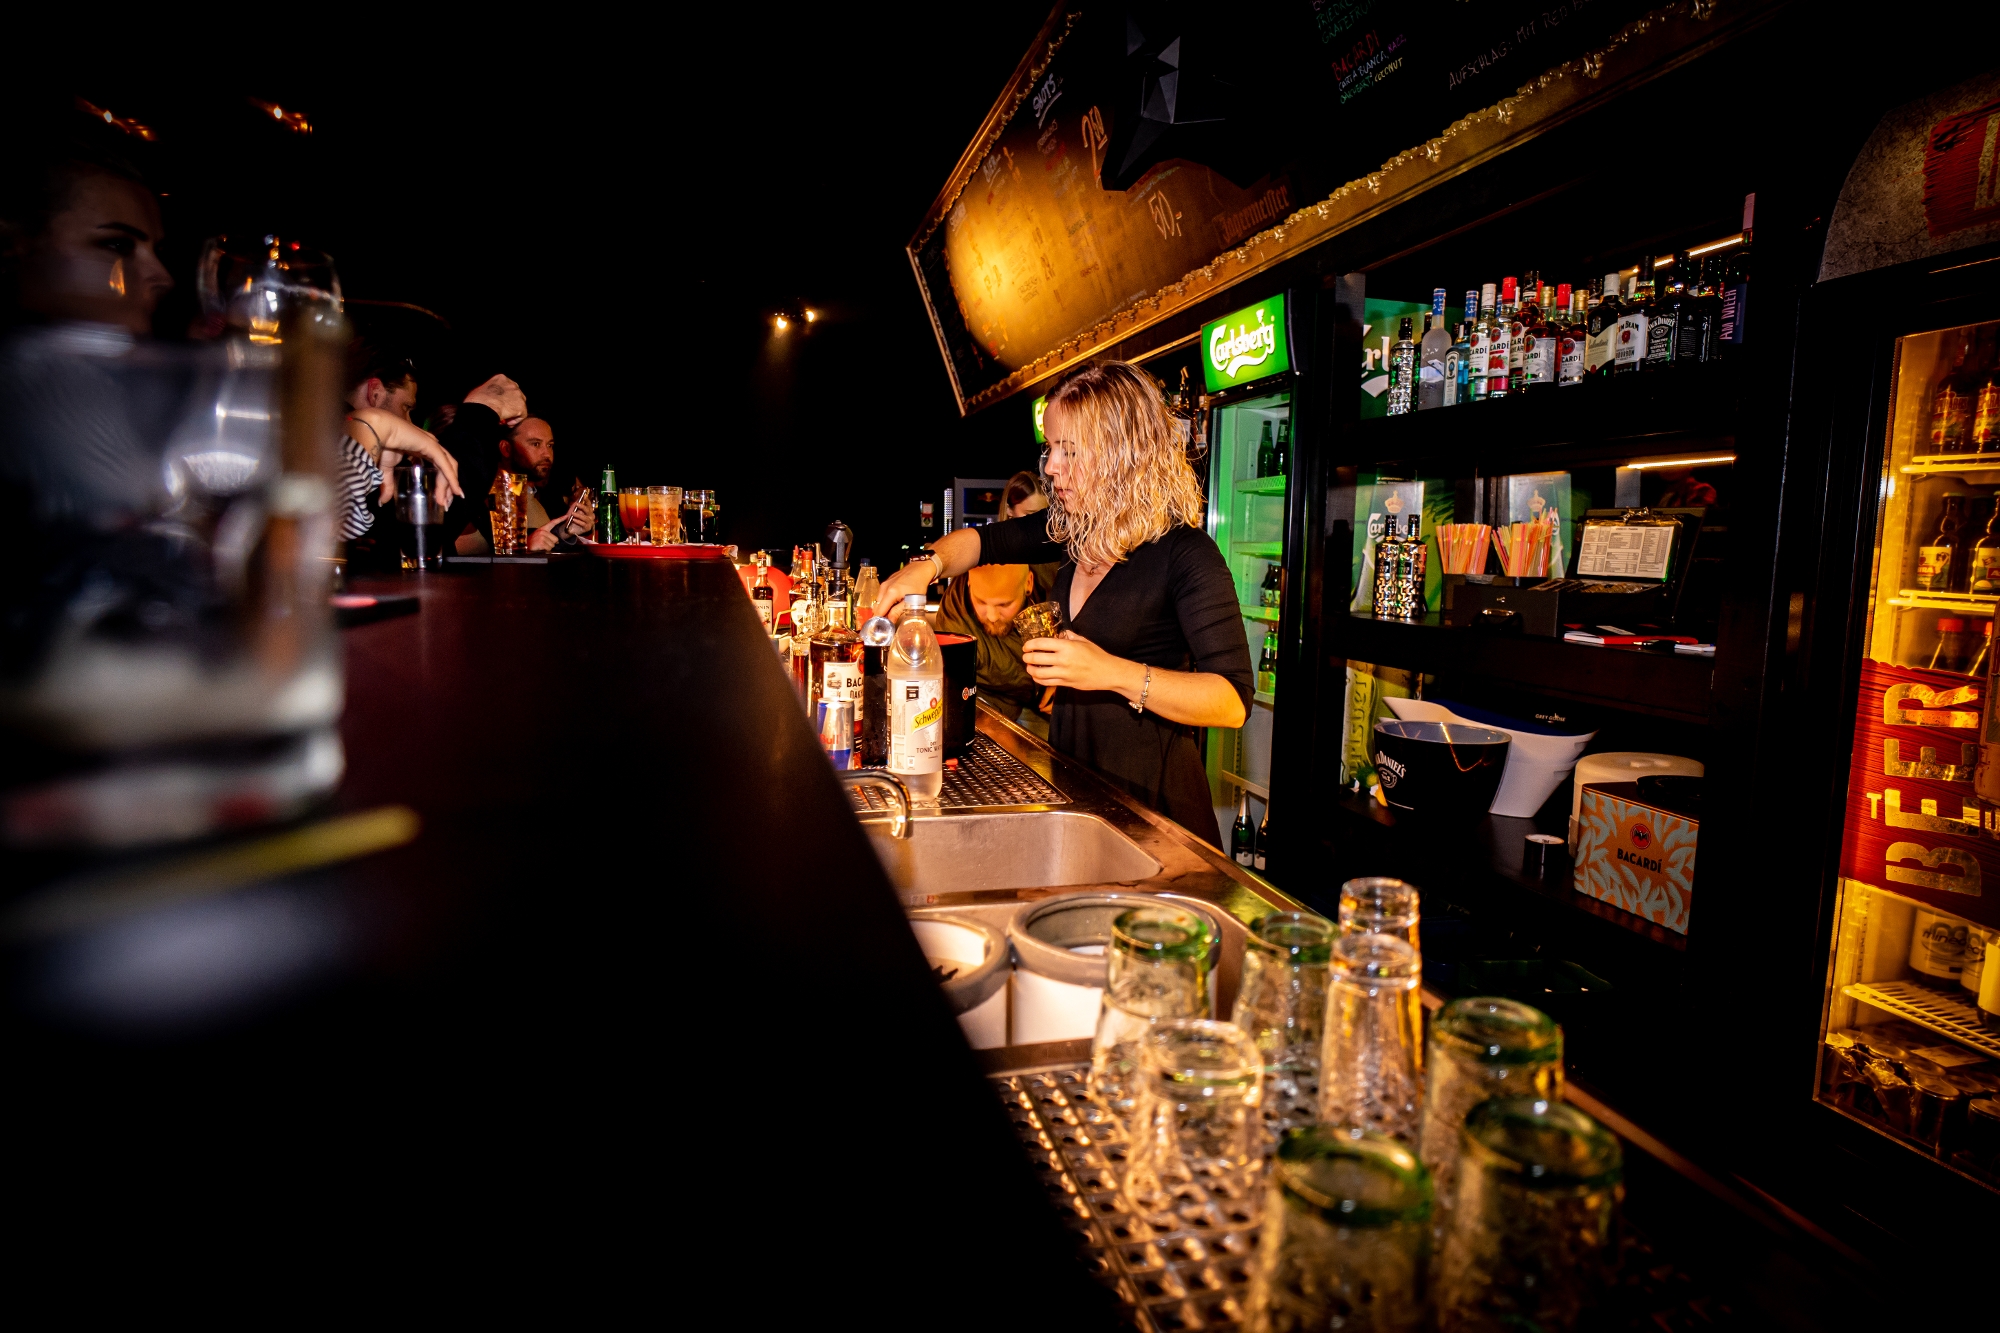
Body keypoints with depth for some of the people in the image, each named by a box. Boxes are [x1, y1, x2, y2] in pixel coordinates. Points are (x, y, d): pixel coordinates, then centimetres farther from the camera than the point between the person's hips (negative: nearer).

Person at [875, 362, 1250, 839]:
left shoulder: (1185, 554, -19)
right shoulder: (1074, 527, 3)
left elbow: (1234, 702, -24)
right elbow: (985, 541, 15)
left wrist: (1114, 674, -33)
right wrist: (928, 564, -7)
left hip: (1147, 791, -7)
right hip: (1070, 764, 7)